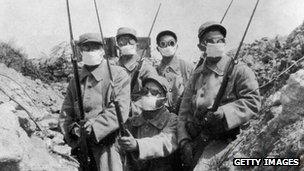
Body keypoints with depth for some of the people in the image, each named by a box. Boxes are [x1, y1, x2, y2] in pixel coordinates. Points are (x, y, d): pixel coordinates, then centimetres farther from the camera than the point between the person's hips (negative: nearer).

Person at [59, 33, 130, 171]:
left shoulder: (118, 74, -4)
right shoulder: (75, 82, 11)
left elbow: (120, 110, -13)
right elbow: (65, 114, 11)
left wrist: (94, 126, -20)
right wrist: (73, 129, -10)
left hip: (107, 142, -4)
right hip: (81, 145, 5)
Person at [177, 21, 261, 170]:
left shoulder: (239, 70, -1)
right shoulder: (196, 75, 12)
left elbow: (253, 101, -11)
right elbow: (184, 111, 10)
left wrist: (222, 113, -23)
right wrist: (184, 140, -2)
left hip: (223, 140, -5)